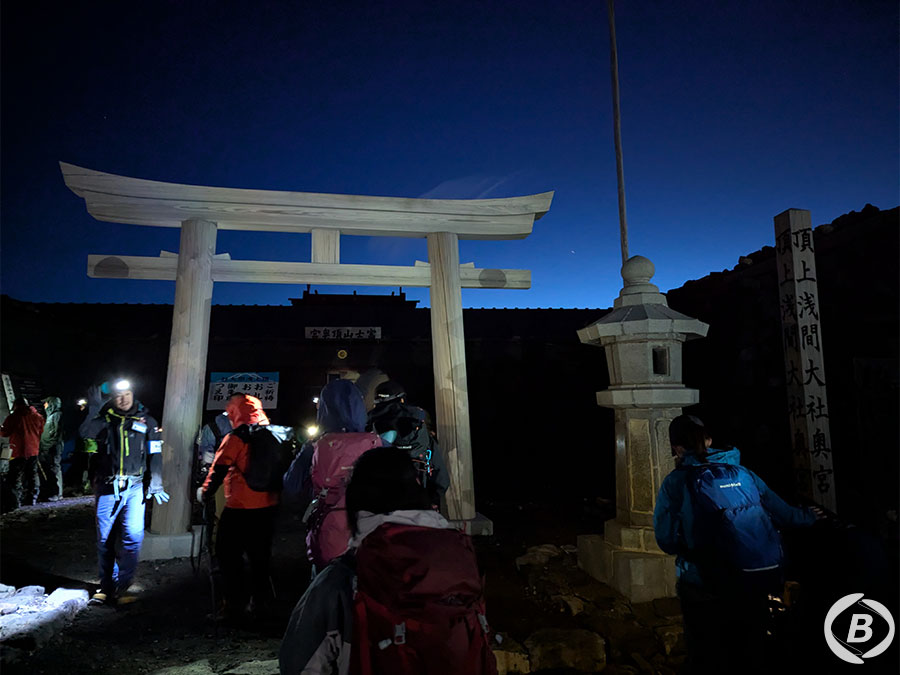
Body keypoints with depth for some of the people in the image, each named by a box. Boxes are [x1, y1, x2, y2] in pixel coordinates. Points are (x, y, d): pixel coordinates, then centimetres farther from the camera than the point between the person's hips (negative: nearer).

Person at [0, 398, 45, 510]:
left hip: (18, 451, -5)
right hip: (33, 451, 5)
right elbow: (42, 432, 12)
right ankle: (31, 499, 20)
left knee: (16, 477, -1)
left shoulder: (13, 417, -9)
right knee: (32, 475, 15)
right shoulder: (38, 416, 5)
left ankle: (15, 503, -4)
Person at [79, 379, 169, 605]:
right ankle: (106, 585, 27)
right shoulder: (104, 418, 4)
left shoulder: (146, 421, 4)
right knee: (105, 538, 10)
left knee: (133, 536, -10)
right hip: (107, 486, 1)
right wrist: (94, 408, -17)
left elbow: (155, 455, 5)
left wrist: (155, 486, 0)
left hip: (134, 486, -1)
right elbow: (85, 433, -17)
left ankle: (121, 586, 3)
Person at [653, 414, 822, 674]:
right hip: (756, 585, 4)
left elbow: (667, 540, -13)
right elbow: (782, 513, 15)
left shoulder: (675, 482, -10)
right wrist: (807, 516, 37)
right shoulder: (743, 474, 3)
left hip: (707, 591, -4)